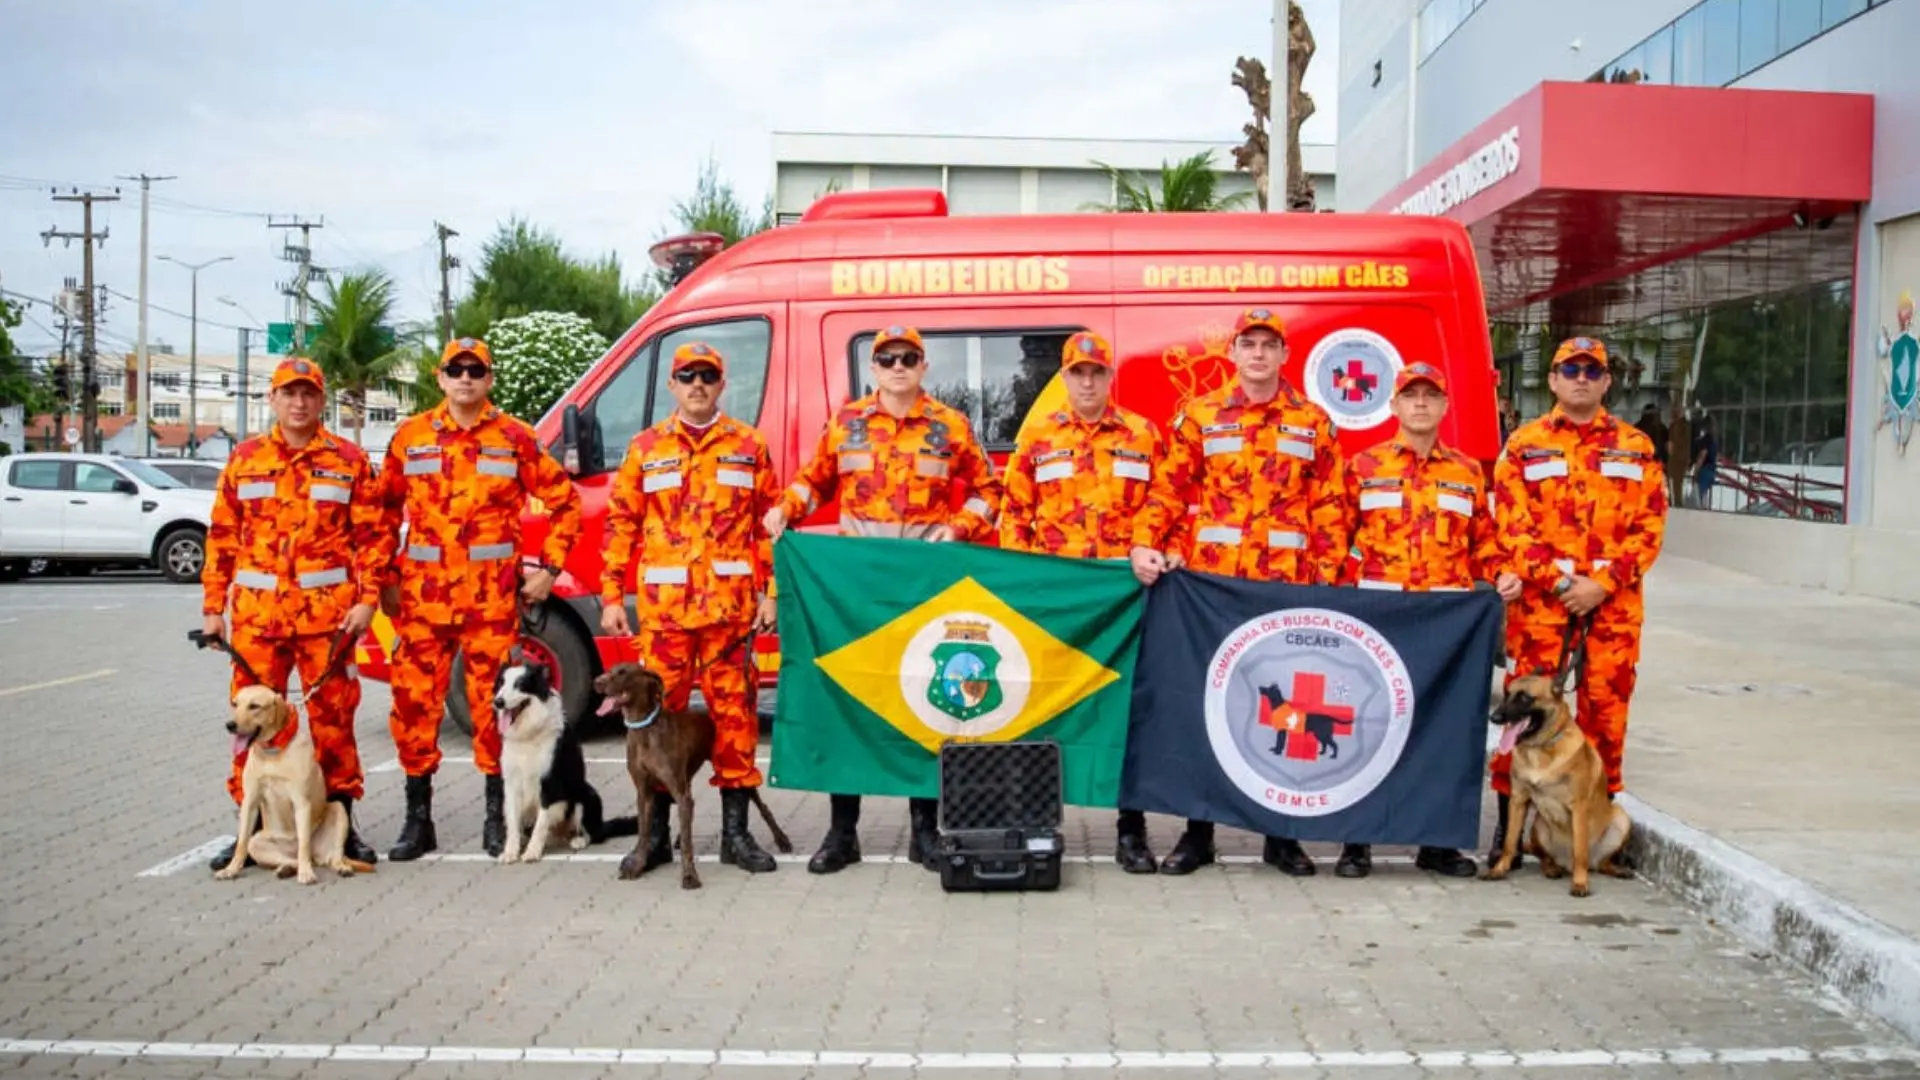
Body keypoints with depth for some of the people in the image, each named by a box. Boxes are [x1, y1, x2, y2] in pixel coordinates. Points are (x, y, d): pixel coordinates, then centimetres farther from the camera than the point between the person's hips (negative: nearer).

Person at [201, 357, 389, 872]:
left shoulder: (348, 460, 4)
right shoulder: (244, 459, 10)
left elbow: (373, 535, 2)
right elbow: (222, 537, 11)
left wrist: (366, 599, -6)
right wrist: (213, 607, 7)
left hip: (328, 612, -2)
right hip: (257, 613, 2)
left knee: (333, 717, 4)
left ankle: (341, 821, 14)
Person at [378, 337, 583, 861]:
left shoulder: (515, 438, 2)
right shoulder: (410, 437, 8)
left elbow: (564, 501, 6)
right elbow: (385, 511, 15)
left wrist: (549, 568, 2)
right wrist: (384, 578, 9)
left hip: (492, 597, -2)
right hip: (423, 595, 2)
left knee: (492, 701, 3)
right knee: (414, 700, 2)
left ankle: (498, 816, 15)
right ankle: (417, 819, 14)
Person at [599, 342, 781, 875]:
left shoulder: (749, 446, 8)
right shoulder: (646, 448, 10)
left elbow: (769, 522, 8)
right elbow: (621, 524, 8)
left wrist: (769, 592, 1)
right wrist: (611, 597, 3)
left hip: (730, 605, 0)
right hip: (662, 605, 1)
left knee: (734, 710, 3)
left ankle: (735, 831, 12)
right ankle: (656, 832, 13)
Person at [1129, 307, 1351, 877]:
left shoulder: (1313, 423, 8)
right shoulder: (1199, 416, 7)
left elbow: (1329, 508, 5)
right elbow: (1168, 491, 3)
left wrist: (1328, 579, -3)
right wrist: (1145, 544, -12)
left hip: (1289, 587, 0)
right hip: (1211, 582, 0)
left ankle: (1282, 833, 17)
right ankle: (1198, 831, 15)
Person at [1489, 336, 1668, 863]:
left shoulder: (1636, 447, 10)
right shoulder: (1523, 445, 6)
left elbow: (1650, 527, 3)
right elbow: (1511, 526, -1)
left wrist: (1602, 583, -9)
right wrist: (1557, 581, -12)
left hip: (1614, 604, 1)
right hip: (1539, 601, -1)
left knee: (1606, 710, 6)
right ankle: (1510, 817, 8)